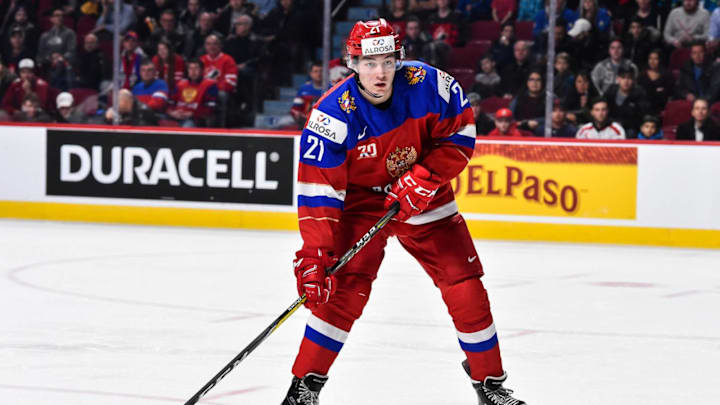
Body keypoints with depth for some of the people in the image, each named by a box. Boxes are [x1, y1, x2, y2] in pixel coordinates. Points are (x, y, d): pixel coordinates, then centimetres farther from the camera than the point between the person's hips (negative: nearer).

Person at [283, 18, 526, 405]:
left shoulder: (428, 84, -21)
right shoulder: (332, 115, -26)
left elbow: (460, 134, -7)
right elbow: (318, 190, -26)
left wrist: (427, 176, -21)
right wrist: (314, 254, -32)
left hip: (423, 196, 2)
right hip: (361, 202, -2)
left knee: (464, 285, -2)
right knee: (344, 287, -18)